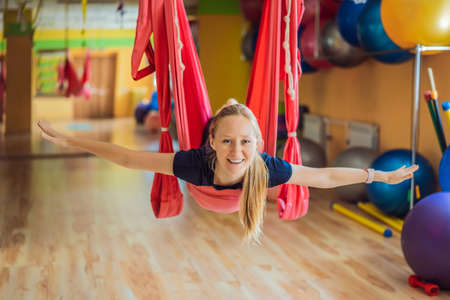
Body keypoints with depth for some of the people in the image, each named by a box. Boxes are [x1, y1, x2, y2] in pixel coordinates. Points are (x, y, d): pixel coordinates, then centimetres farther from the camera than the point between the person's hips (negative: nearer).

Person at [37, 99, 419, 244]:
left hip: (245, 240, 1)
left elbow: (326, 177, -24)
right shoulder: (195, 163, -41)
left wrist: (383, 176, -17)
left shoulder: (266, 168, -38)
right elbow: (128, 157, -32)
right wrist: (69, 140, -30)